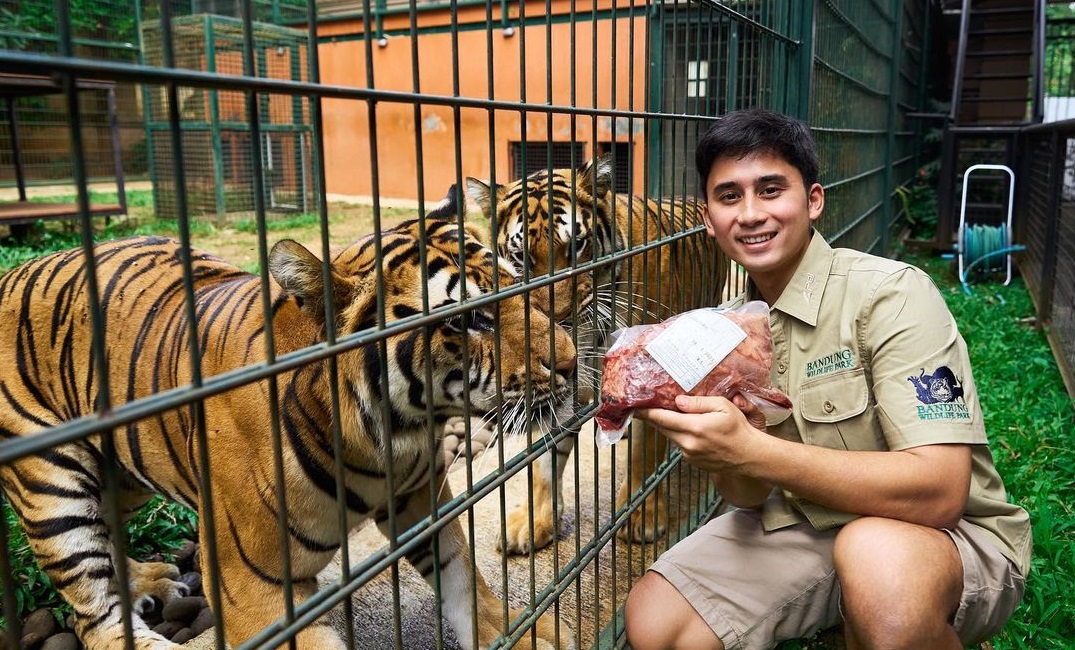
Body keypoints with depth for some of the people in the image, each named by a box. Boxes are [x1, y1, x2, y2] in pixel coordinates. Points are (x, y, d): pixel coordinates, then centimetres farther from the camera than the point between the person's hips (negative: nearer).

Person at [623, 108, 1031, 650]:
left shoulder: (891, 294, -20)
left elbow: (938, 493, -28)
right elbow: (749, 495, 0)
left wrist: (748, 450, -36)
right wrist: (725, 458, -25)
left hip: (953, 536, -5)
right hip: (804, 523, 6)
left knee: (875, 555, -39)